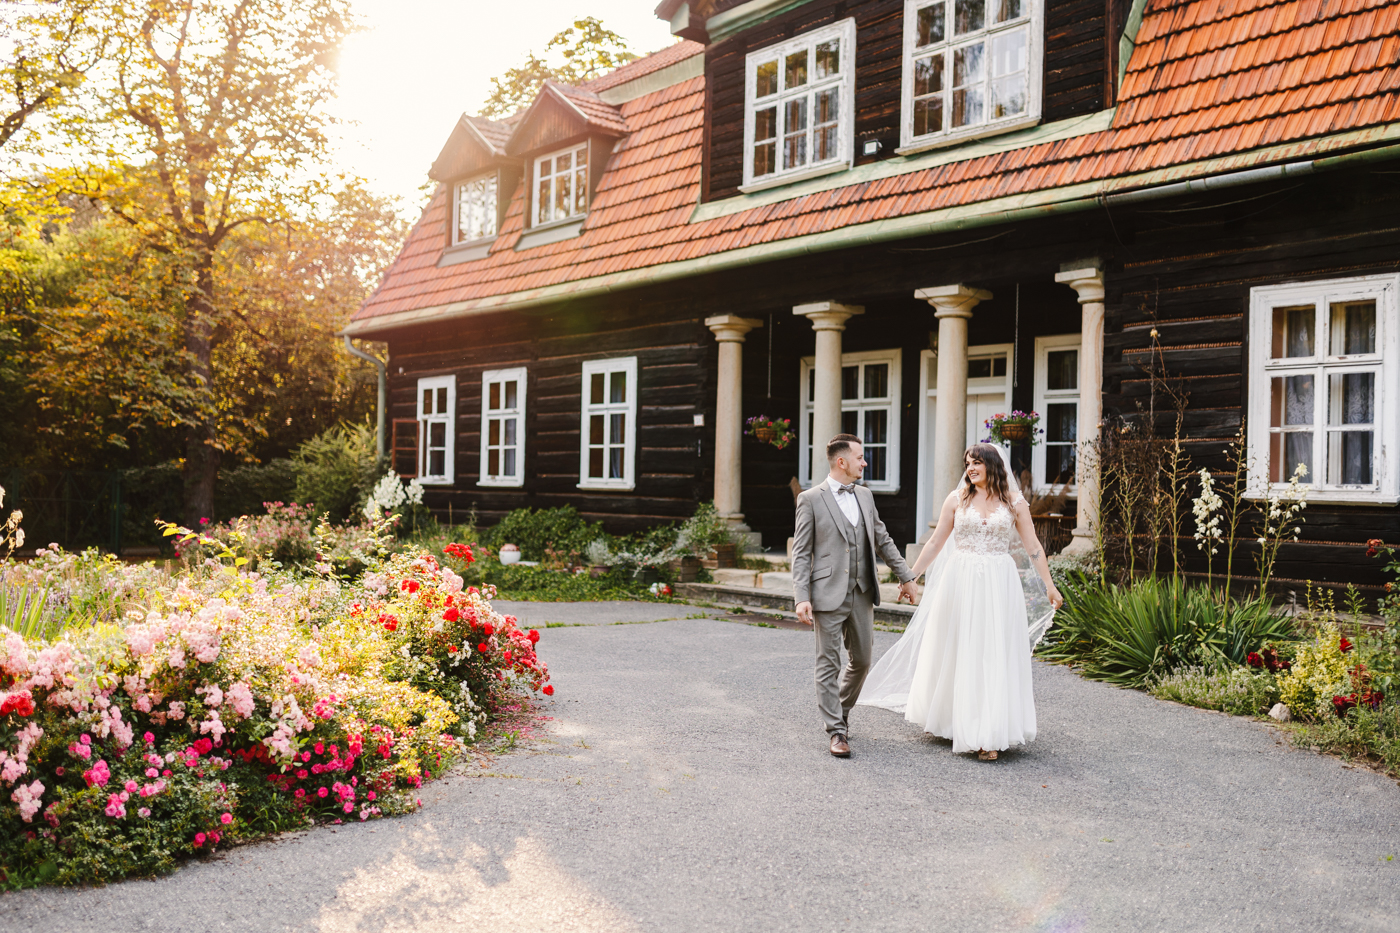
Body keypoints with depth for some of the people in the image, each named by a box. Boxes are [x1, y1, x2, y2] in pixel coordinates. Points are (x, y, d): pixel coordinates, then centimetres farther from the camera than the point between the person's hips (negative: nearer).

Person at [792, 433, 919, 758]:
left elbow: (882, 540, 20)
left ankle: (840, 712, 34)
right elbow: (801, 553, -7)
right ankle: (836, 731, 7)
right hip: (829, 595, -6)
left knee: (861, 660, 12)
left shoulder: (865, 496, 12)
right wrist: (802, 598, -15)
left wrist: (905, 576, 20)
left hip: (862, 594, 6)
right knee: (829, 664, 0)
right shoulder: (811, 499, -6)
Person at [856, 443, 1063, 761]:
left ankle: (990, 734, 0)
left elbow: (1033, 547, 6)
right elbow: (935, 544, 10)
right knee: (959, 653, 6)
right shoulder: (957, 499, 5)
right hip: (961, 582, 1)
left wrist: (1049, 585, 3)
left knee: (996, 655, -3)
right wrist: (911, 576, 9)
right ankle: (953, 720, 22)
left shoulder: (1014, 501, 4)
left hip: (999, 585, -1)